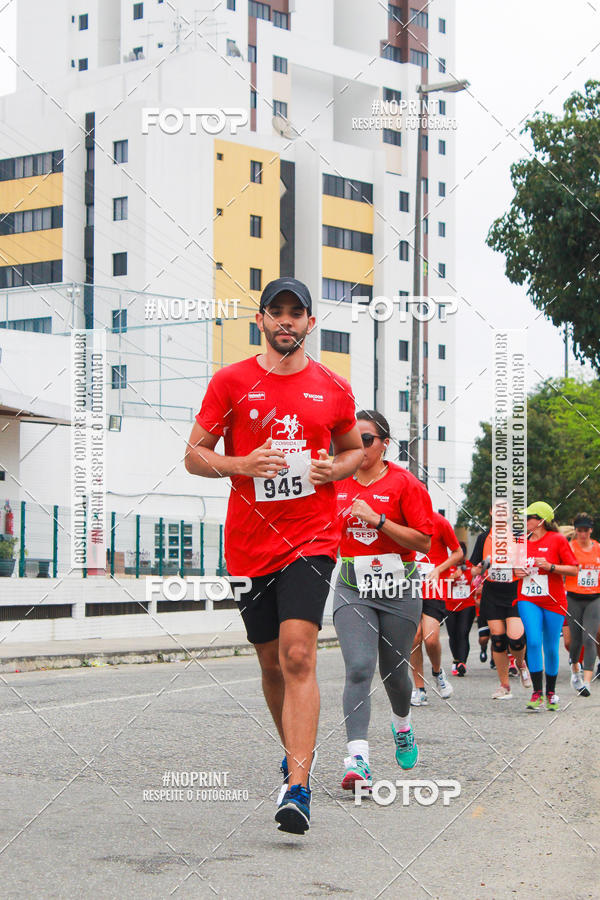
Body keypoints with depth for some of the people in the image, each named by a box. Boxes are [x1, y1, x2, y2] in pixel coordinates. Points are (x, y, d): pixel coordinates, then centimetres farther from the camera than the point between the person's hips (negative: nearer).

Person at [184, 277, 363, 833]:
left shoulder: (333, 389, 6)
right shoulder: (230, 382, 4)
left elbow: (353, 449, 22)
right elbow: (194, 455, 6)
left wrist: (335, 468, -2)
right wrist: (240, 465, -14)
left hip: (311, 540, -2)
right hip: (250, 543, 2)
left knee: (298, 657, -17)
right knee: (272, 662, 12)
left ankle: (297, 788, -20)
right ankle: (295, 751, 37)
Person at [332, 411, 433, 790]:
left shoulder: (405, 482, -5)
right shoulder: (338, 483, 6)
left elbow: (424, 541, -11)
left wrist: (377, 520, -18)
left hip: (398, 588, -1)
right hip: (352, 588, 2)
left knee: (394, 670, 12)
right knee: (359, 668, -16)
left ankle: (403, 726, 45)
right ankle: (358, 759, -24)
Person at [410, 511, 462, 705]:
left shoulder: (439, 522, -5)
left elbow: (458, 553, 4)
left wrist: (438, 569, -9)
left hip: (434, 590, -3)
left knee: (431, 638, -14)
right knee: (414, 637, -3)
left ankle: (438, 672, 17)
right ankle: (419, 690, 7)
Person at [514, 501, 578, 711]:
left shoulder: (557, 539, -5)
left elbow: (573, 570, -5)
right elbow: (515, 566, 23)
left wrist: (550, 567, -18)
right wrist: (516, 572, 1)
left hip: (553, 600, -2)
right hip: (528, 599, 2)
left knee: (551, 648, 4)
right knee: (533, 642, -15)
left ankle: (551, 692, 23)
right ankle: (537, 692, -9)